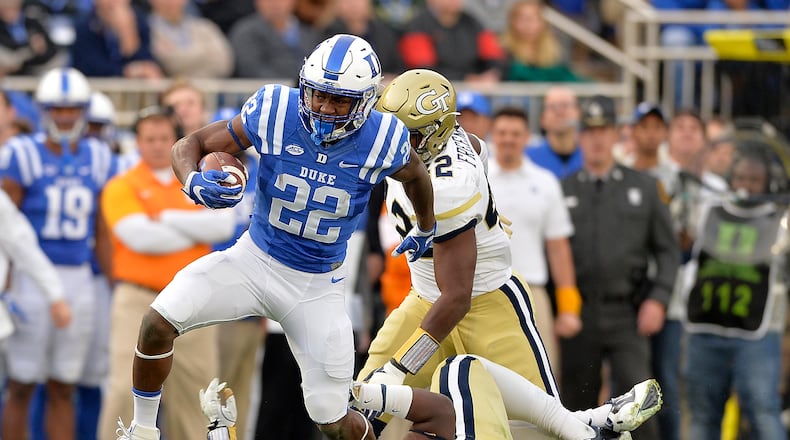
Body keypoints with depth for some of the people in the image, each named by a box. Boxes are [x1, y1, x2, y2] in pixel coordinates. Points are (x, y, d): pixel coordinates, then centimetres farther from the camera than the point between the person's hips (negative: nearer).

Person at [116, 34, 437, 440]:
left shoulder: (381, 141, -18)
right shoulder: (275, 112, -19)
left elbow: (415, 176, 7)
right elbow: (191, 144, -10)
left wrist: (425, 230, 26)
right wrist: (194, 182, -33)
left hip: (317, 285, 0)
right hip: (255, 257, 0)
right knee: (158, 324, -20)